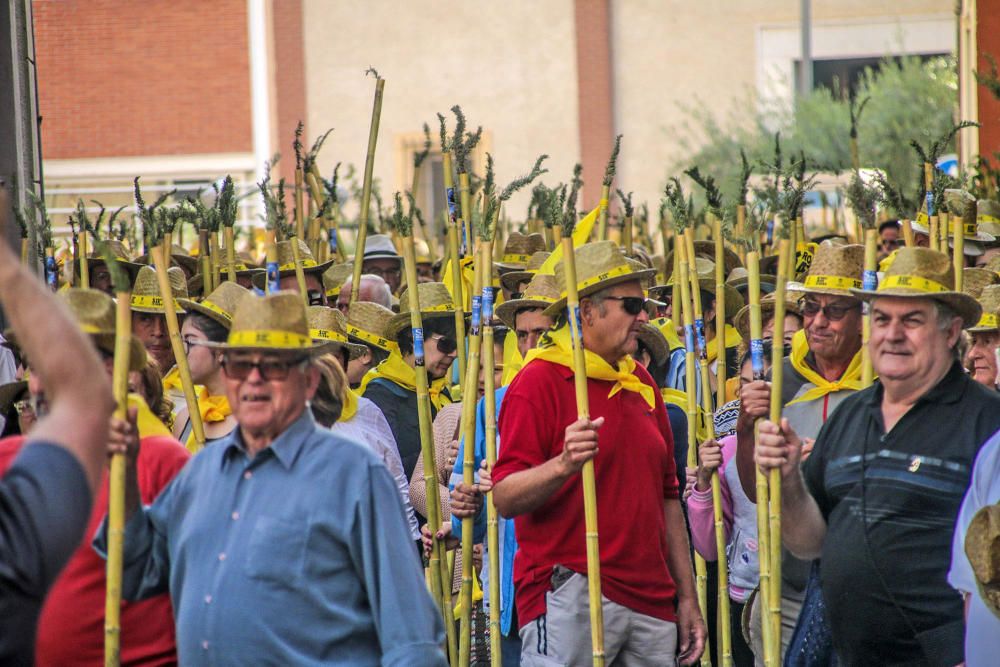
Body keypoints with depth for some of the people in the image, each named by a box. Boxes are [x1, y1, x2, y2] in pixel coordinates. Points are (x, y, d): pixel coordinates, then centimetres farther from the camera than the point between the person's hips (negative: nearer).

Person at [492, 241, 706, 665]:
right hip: (570, 596, -7)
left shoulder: (641, 384, 17)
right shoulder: (539, 381, -6)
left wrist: (687, 597, 18)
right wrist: (563, 465, -31)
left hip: (650, 602, 7)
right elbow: (504, 499, -13)